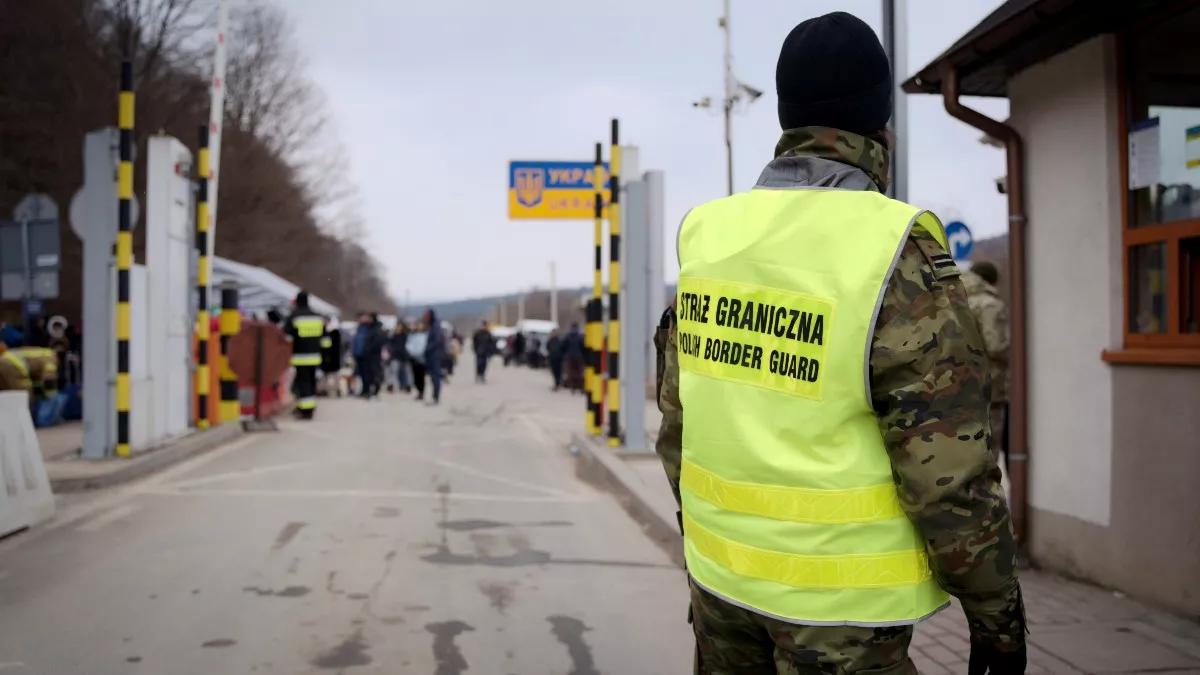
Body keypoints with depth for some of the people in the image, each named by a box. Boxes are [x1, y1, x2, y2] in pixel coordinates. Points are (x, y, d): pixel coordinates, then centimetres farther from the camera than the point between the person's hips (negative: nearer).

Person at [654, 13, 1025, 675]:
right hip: (837, 595, -5)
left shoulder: (707, 233, -1)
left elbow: (679, 419, 7)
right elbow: (948, 466, -18)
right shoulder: (895, 252, -18)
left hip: (723, 568, 6)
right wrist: (998, 614, -6)